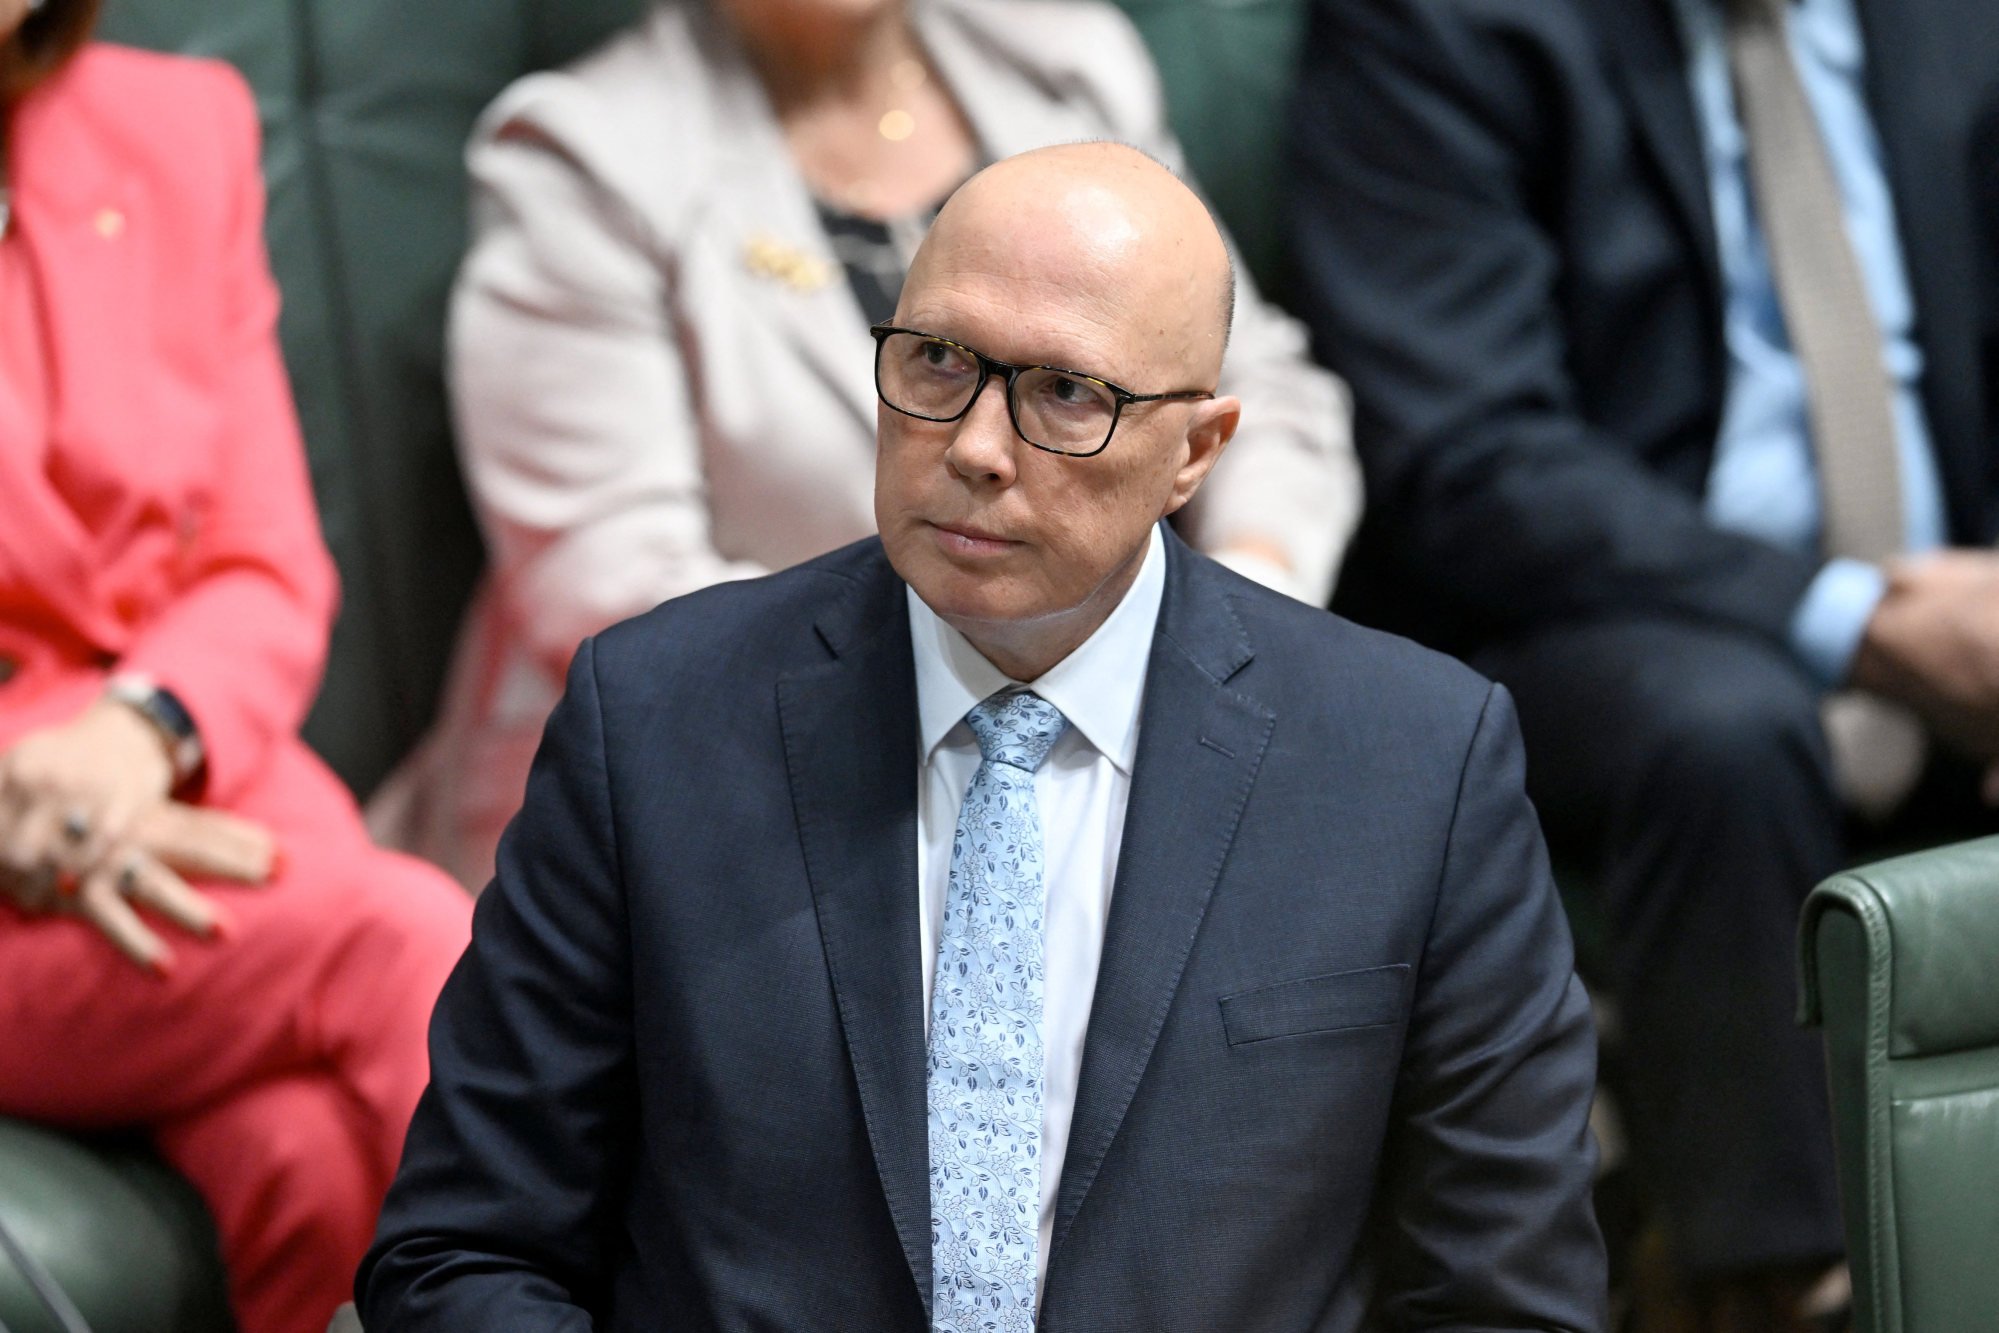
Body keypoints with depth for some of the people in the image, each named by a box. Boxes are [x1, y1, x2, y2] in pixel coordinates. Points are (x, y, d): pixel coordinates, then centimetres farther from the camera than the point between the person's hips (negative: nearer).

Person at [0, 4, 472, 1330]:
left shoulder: (177, 128, 12)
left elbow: (269, 574, 11)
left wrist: (142, 727, -12)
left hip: (181, 805, 4)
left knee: (313, 1155, -30)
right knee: (403, 941, -30)